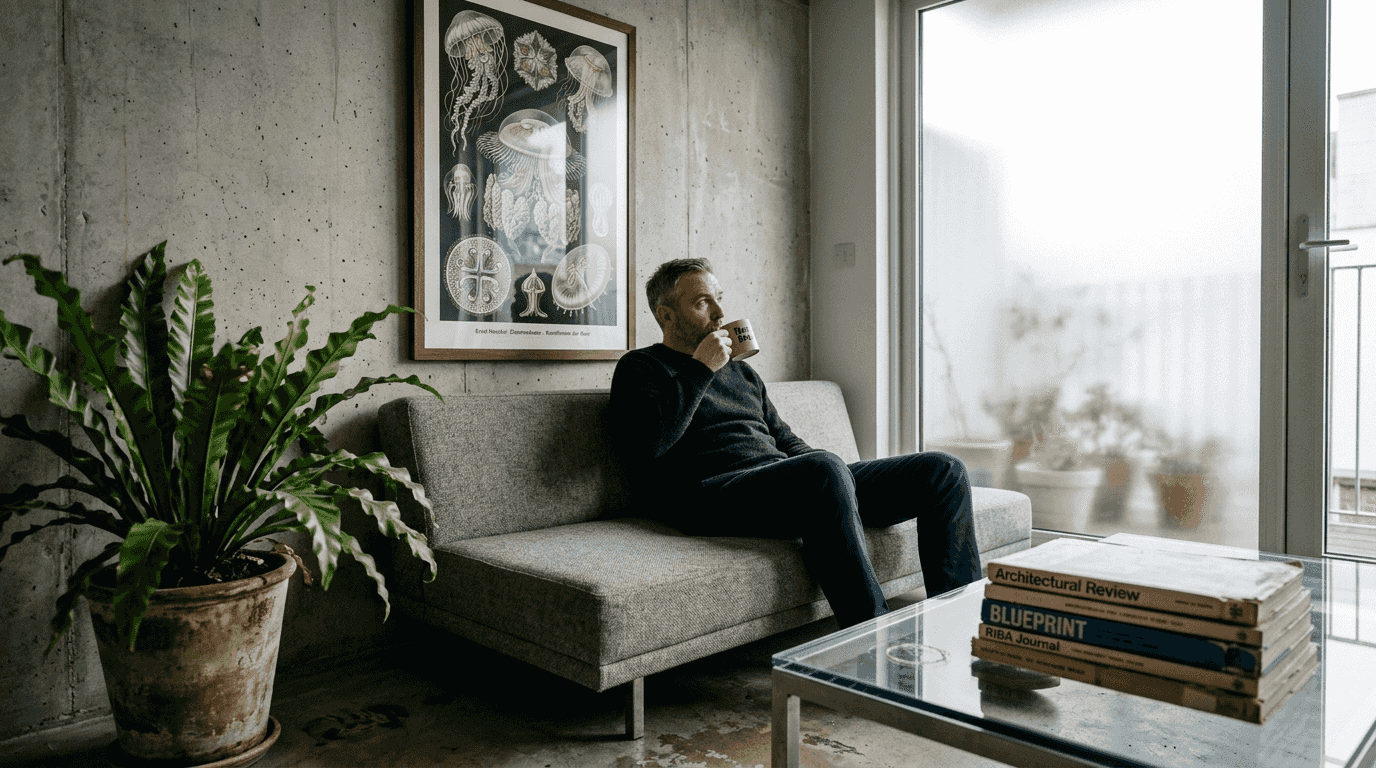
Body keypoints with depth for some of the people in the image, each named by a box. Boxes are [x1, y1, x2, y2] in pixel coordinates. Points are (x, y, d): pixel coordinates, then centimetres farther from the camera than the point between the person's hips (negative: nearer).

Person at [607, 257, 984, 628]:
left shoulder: (741, 370, 30)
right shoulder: (641, 368, 9)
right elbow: (646, 444, -11)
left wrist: (842, 475, 11)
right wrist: (700, 369, -6)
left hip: (792, 480, 8)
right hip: (715, 492, -7)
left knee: (944, 471, -3)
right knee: (825, 469, -39)